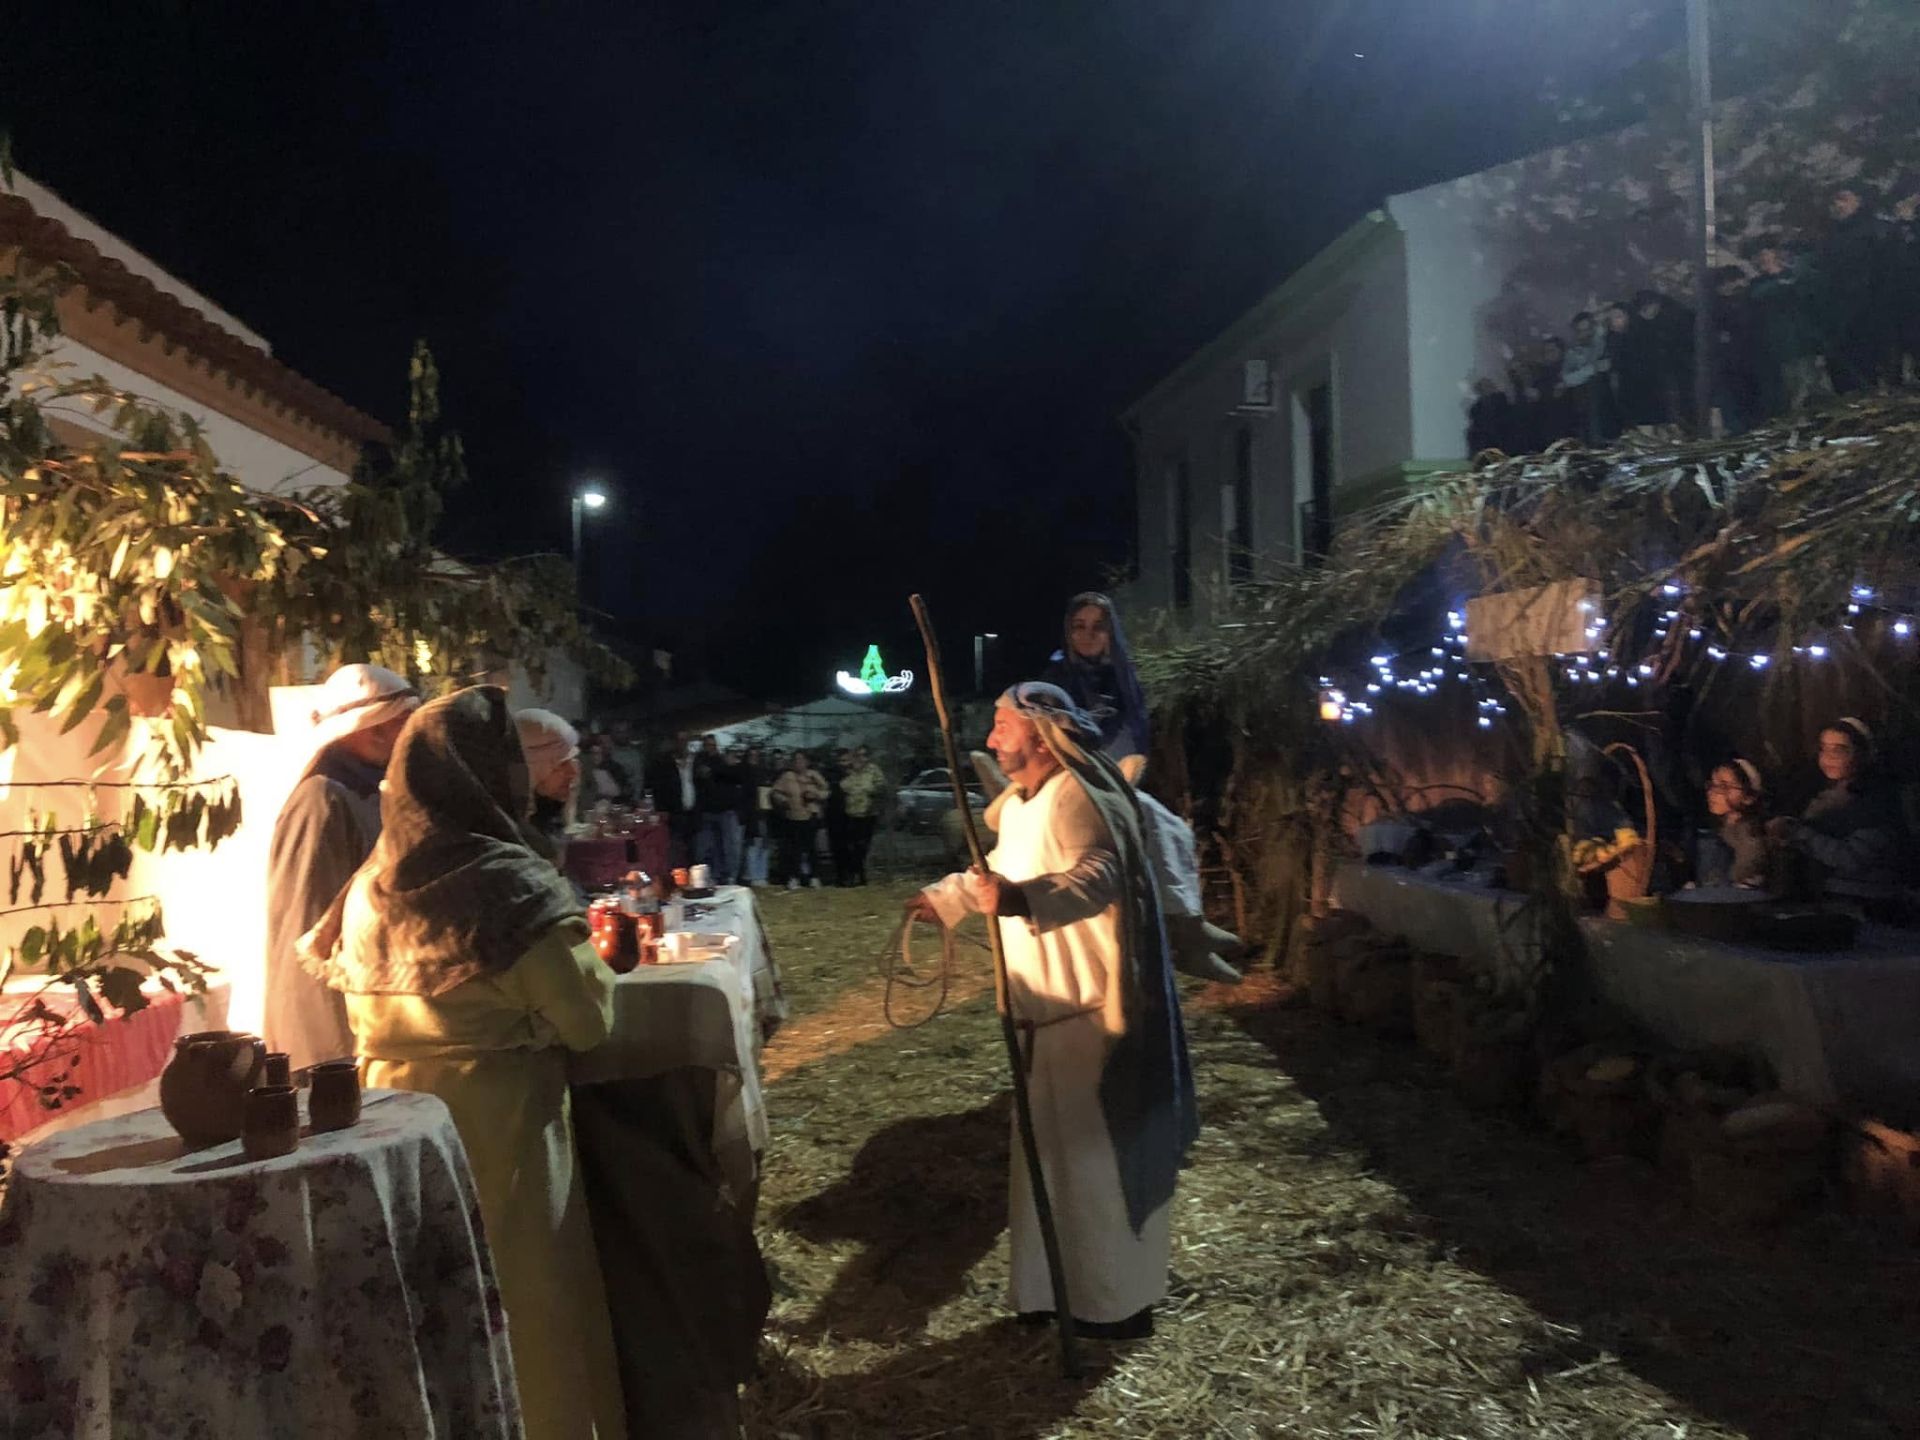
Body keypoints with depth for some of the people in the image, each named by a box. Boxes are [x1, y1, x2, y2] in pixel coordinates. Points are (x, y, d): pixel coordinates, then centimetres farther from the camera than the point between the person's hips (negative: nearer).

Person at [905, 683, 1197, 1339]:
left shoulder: (1074, 798, -20)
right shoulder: (1021, 806, 13)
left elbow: (1098, 875, -39)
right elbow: (1000, 869, 31)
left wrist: (1019, 900, -54)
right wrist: (941, 898, 38)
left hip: (1086, 1007, -10)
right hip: (1051, 1007, 10)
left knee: (1091, 1149, -1)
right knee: (1056, 1146, 17)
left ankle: (1116, 1300, 14)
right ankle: (1070, 1285, 31)